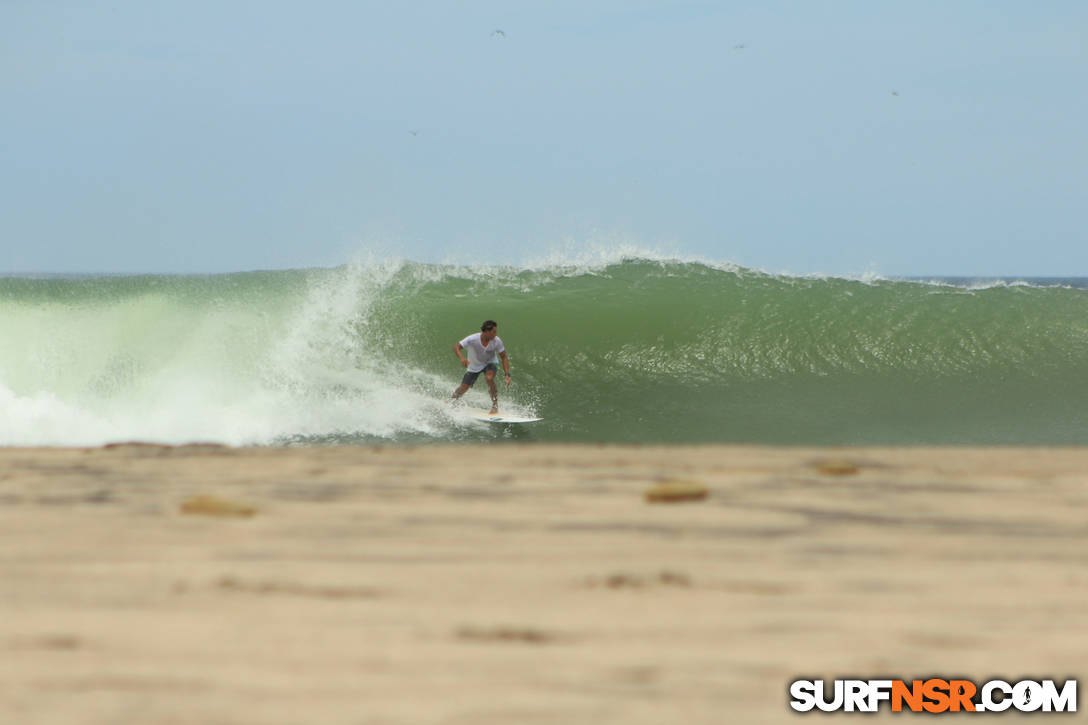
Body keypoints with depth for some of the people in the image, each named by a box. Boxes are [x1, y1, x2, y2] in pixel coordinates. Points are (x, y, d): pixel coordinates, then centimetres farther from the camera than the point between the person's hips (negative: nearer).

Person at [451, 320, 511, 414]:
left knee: (489, 378, -34)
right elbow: (456, 347, -28)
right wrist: (462, 358, -49)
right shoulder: (473, 339, -31)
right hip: (474, 366, 0)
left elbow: (504, 357, -14)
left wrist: (507, 375, -24)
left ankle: (495, 406, -21)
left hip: (490, 364, 0)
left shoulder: (496, 341, -25)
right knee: (462, 389, 2)